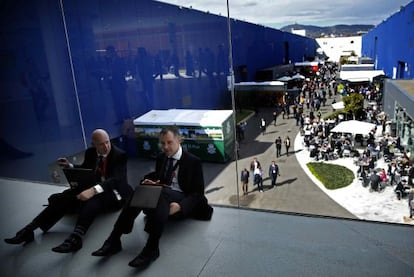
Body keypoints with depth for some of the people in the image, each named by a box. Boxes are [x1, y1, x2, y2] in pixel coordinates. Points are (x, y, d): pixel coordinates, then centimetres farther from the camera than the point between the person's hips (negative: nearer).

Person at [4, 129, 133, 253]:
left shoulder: (120, 155, -14)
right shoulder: (90, 152, 4)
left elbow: (116, 179, -29)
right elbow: (84, 169, 22)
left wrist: (93, 190, -44)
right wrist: (69, 166, 1)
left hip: (112, 191, -6)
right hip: (92, 187, 6)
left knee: (92, 201, -39)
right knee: (63, 198, -17)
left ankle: (75, 237, -55)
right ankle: (29, 229, -17)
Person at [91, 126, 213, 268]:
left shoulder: (193, 161, -3)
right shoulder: (161, 158, 14)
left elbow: (198, 193, -5)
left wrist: (180, 206, -24)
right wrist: (151, 183, -3)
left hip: (181, 199, -5)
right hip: (162, 195, 5)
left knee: (161, 193, -37)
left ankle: (152, 248, -42)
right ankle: (114, 240, -31)